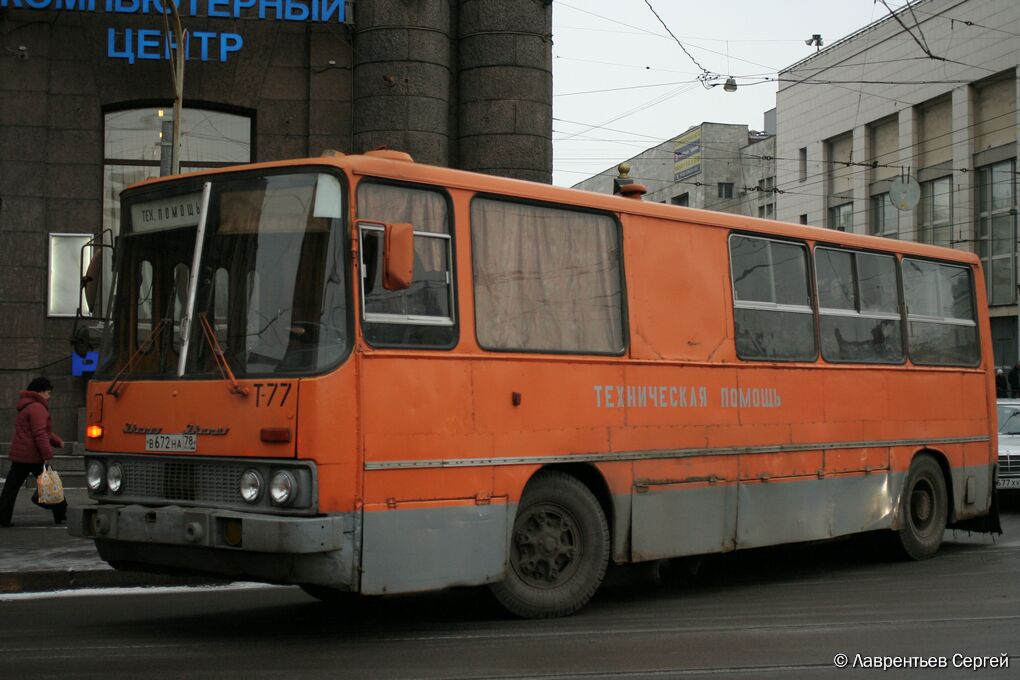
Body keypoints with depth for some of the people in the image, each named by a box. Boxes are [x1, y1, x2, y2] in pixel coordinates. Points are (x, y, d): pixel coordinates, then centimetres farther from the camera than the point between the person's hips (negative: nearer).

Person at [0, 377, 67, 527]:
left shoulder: (25, 408, 22)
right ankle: (61, 516, 10)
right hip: (33, 456, -9)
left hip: (18, 455, 9)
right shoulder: (37, 408, -13)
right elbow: (40, 434, -21)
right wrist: (48, 455, -23)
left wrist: (57, 441, 14)